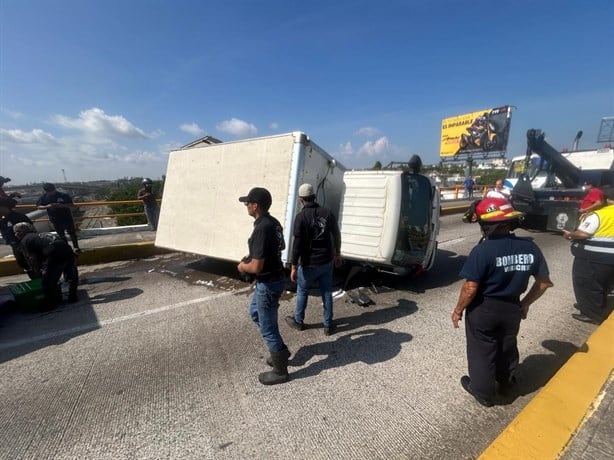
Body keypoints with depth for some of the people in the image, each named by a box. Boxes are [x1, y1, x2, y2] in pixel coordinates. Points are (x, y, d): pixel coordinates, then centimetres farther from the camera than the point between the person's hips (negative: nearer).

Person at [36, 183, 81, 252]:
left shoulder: (64, 195, -8)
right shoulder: (44, 197, 0)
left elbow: (72, 205, -8)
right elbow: (38, 206, 4)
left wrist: (61, 205, -24)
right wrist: (47, 206, -16)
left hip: (67, 218, -2)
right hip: (55, 220, 3)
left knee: (72, 232, 4)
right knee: (61, 234, 9)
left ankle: (76, 247, 13)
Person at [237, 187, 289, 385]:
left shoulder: (261, 229, -28)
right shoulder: (273, 222, 2)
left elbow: (256, 267, -29)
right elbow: (281, 246, 19)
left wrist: (242, 266, -7)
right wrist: (253, 255, 15)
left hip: (268, 284, -10)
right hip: (273, 278, 10)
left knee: (268, 328, 7)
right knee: (255, 312, 28)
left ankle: (280, 371, 27)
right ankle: (281, 350, 39)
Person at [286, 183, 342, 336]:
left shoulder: (301, 217, -16)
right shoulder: (327, 213, -1)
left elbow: (298, 244, -18)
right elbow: (336, 235, 7)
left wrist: (294, 267, -12)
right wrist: (337, 254, 21)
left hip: (309, 264, -4)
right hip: (327, 261, 4)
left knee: (302, 292, 15)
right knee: (327, 292, 14)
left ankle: (298, 321, 32)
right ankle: (328, 325, 24)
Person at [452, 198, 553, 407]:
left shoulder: (483, 250, -26)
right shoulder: (530, 248, -7)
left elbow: (471, 288, -24)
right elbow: (544, 282, 2)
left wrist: (458, 310, -9)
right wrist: (525, 303, 16)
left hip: (483, 309, -5)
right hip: (512, 308, 6)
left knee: (481, 351, 15)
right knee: (507, 346, 27)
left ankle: (483, 393, 33)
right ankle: (506, 383, 50)